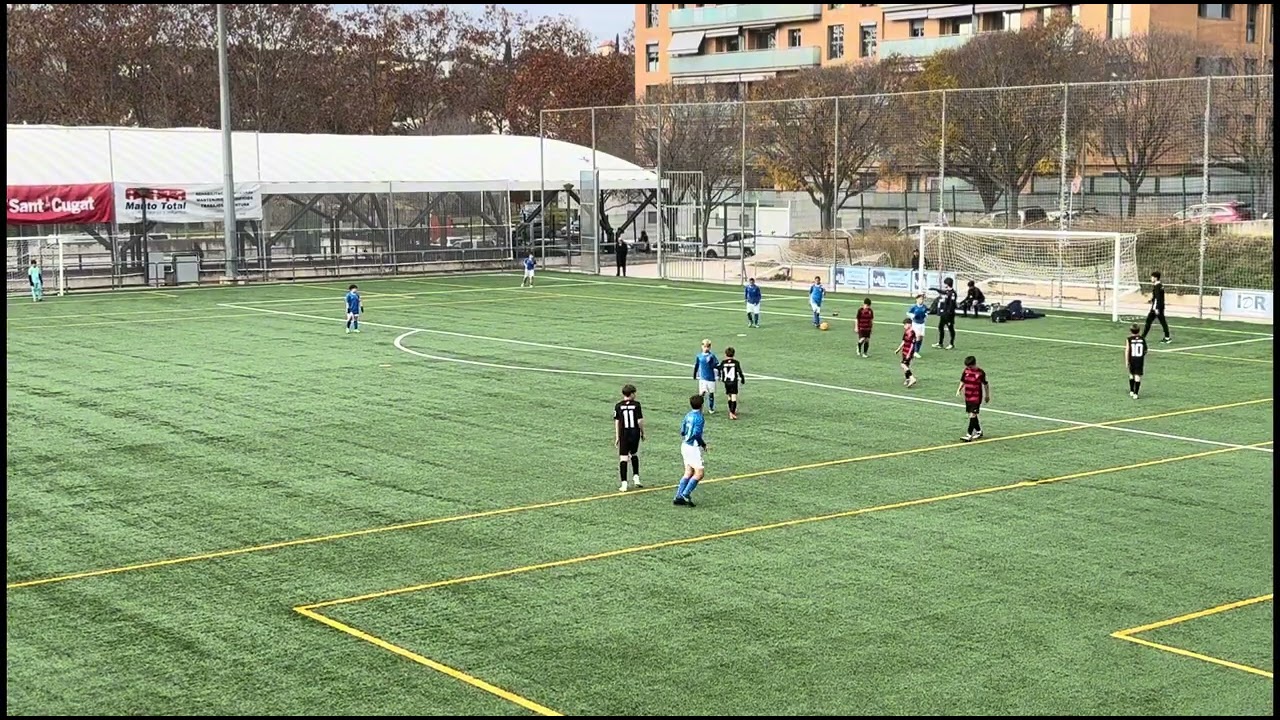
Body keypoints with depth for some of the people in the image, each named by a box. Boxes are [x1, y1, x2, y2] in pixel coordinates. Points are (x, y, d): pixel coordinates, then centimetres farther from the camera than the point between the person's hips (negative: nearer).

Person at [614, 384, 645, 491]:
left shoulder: (618, 406, -1)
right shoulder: (636, 404, -5)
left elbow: (616, 422, -1)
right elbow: (640, 421, -7)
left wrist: (617, 437, 5)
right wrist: (642, 432, 8)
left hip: (624, 434, 0)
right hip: (635, 433, 0)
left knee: (623, 458, -1)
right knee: (634, 455, 24)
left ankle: (624, 484, -7)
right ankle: (636, 477, 20)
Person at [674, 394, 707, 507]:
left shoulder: (688, 415, 8)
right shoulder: (699, 417, -15)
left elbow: (682, 432, 12)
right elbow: (697, 434, -22)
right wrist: (703, 444, -5)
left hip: (685, 445, 8)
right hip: (693, 447, -8)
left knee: (688, 472, 13)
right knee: (699, 473, -4)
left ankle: (679, 496, 10)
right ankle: (685, 494, -10)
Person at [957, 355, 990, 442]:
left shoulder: (980, 373, -10)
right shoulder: (965, 371, 3)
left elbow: (985, 384, 0)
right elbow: (962, 382, 13)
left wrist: (987, 395, 7)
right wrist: (959, 390, -4)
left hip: (977, 397, -6)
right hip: (967, 396, 6)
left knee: (973, 415, -12)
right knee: (972, 415, 14)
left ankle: (969, 435, -15)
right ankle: (978, 431, 31)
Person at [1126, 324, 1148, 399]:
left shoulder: (1129, 339, -7)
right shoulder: (1142, 339, -1)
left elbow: (1127, 351, -10)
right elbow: (1145, 350, 6)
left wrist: (1126, 361, -5)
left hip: (1132, 359, 0)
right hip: (1140, 359, 0)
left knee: (1131, 375, 19)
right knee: (1138, 376, -1)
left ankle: (1131, 391, 26)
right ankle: (1135, 394, -7)